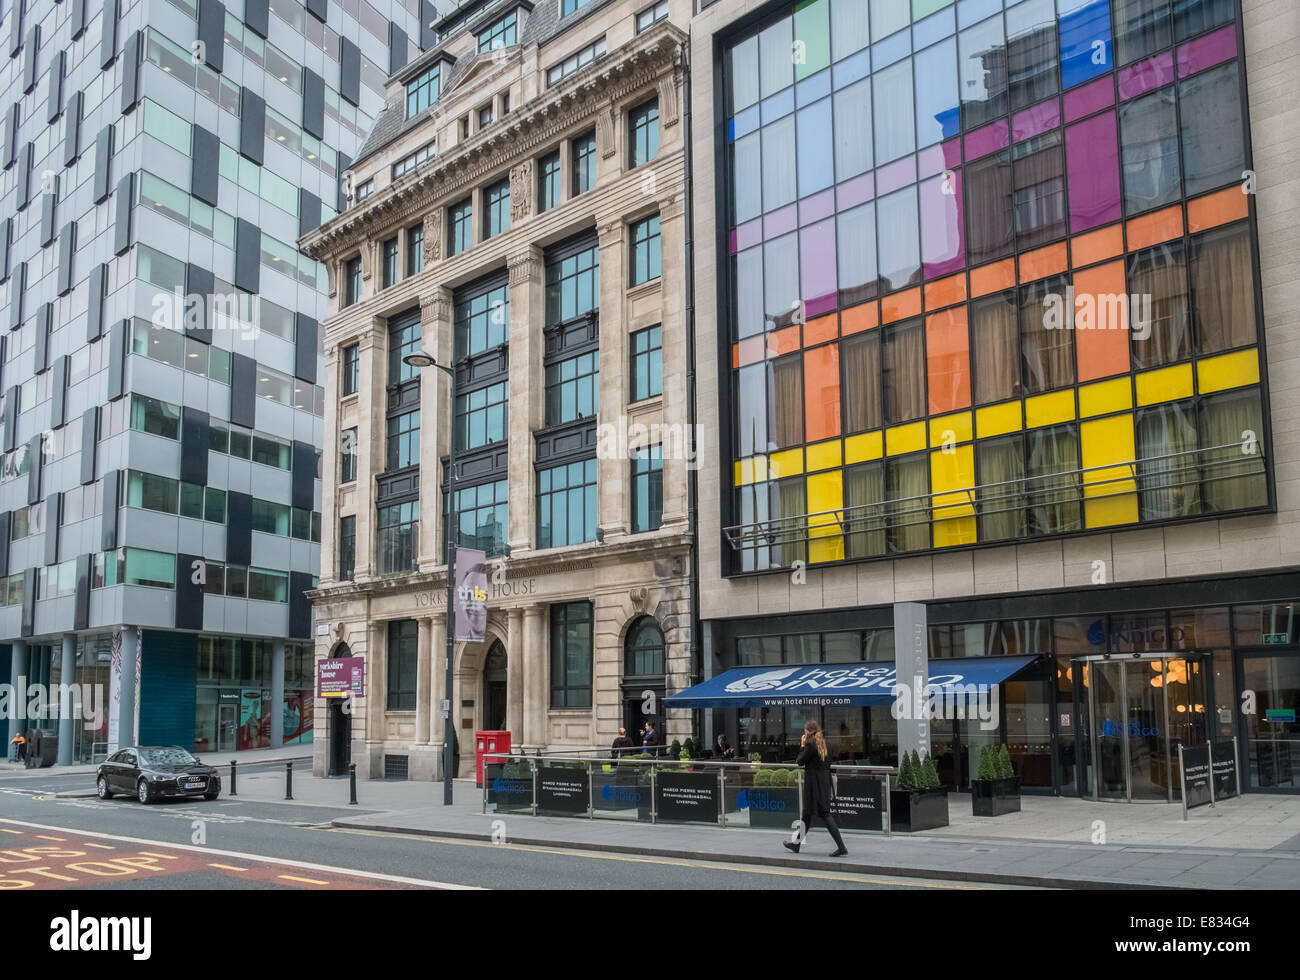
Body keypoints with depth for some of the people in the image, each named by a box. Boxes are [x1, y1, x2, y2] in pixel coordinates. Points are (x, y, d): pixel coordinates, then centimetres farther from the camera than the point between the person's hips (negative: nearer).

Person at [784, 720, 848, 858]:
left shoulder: (810, 745, -16)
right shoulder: (823, 744, 10)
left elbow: (800, 761, -9)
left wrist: (802, 746, 0)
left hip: (814, 784, -9)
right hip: (824, 783, 9)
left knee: (824, 814, -9)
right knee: (806, 813, 17)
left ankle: (841, 847, -13)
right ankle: (797, 844, 27)